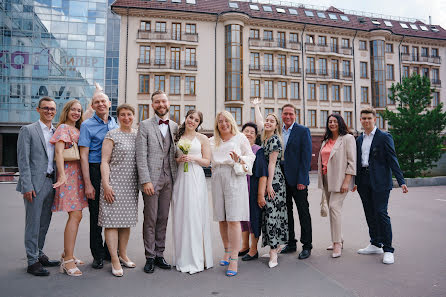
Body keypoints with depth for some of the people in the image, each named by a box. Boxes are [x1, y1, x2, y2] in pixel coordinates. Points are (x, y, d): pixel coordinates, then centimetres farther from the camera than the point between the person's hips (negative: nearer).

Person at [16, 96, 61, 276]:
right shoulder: (28, 130, -3)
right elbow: (23, 160, -8)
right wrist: (27, 186, -14)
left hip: (51, 183, 6)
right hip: (35, 184, -5)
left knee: (44, 222, 14)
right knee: (33, 223, 1)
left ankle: (39, 255, 28)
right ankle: (32, 262, 12)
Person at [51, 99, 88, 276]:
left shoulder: (77, 130, 19)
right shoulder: (63, 128, -4)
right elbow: (59, 152, -17)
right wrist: (62, 175, -26)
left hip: (78, 175, 8)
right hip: (68, 174, -8)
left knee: (76, 216, 10)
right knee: (75, 216, -13)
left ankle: (67, 254, 22)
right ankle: (68, 261, -8)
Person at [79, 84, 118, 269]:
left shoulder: (116, 125, 13)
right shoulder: (87, 125, -1)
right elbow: (84, 156, -7)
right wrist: (88, 184, -14)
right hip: (96, 172, -4)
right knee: (96, 215, 3)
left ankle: (109, 251, 26)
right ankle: (97, 255, 16)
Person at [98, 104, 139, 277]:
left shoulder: (138, 135, 12)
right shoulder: (112, 136, -2)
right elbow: (104, 162, -6)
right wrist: (106, 184, -15)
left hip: (131, 185, 5)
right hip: (114, 184, -5)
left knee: (127, 220, 12)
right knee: (112, 220, -3)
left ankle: (123, 254, 25)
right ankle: (115, 261, 5)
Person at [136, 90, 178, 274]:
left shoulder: (175, 127, 12)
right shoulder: (145, 125, -1)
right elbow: (141, 156, -7)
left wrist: (177, 176, 4)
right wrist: (145, 180, -15)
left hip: (169, 179, 4)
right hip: (151, 179, -4)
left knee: (163, 219, 11)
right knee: (150, 220, 3)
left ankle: (159, 255, 23)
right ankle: (150, 257, 16)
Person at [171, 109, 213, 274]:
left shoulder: (202, 138, 6)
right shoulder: (177, 137, 12)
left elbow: (207, 161, 4)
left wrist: (193, 158, -10)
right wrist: (179, 160, -4)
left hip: (196, 180, -2)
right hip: (180, 178, 3)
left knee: (195, 216, -5)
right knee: (180, 216, 3)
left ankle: (196, 259, 6)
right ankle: (183, 258, 15)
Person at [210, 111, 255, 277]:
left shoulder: (240, 138, 8)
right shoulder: (212, 141, 19)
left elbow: (251, 157, 7)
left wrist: (240, 160, -11)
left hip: (235, 178, -4)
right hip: (217, 179, 4)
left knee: (233, 219, -10)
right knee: (221, 219, 7)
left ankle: (234, 259, -6)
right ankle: (227, 251, 24)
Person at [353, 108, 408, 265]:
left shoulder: (384, 137, -3)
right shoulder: (359, 139, 14)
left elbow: (393, 160, -6)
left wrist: (401, 181, -11)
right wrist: (355, 181, 14)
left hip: (380, 181, -6)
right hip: (364, 182, 6)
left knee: (381, 213, -8)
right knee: (370, 214, 12)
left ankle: (388, 250, 2)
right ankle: (375, 244, 25)